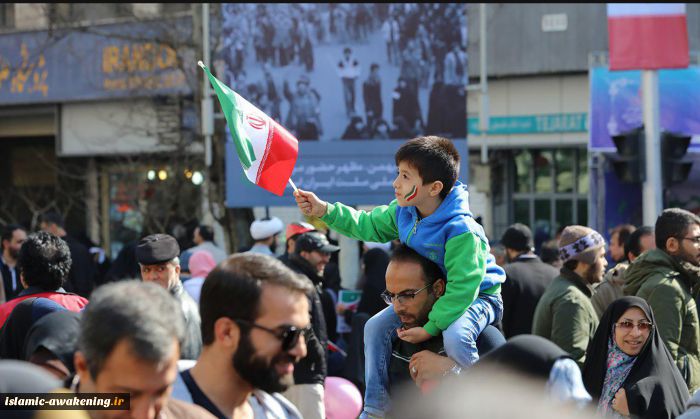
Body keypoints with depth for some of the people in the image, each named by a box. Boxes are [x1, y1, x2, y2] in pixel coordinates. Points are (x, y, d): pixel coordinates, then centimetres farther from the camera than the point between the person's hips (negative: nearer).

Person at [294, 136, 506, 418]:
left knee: (455, 337, -39)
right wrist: (324, 211, -3)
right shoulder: (403, 212, -8)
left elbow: (462, 288, -33)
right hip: (427, 294, 9)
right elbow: (367, 225, 9)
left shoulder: (461, 231, -34)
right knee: (376, 327, 1)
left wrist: (431, 327, -31)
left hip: (476, 297, -8)